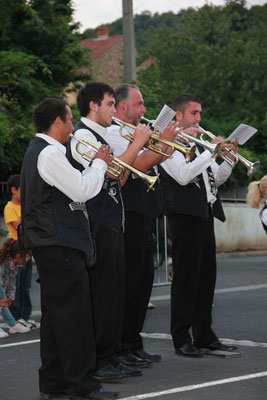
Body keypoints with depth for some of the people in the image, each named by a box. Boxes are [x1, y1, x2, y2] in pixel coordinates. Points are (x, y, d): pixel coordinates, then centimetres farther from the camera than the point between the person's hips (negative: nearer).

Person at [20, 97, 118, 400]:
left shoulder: (38, 151, 20)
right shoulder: (49, 153, -15)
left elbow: (72, 187, 22)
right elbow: (82, 190, -18)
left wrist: (96, 166, 13)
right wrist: (100, 163, -3)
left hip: (50, 244, 11)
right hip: (59, 243, -11)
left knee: (56, 313, 12)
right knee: (73, 313, -8)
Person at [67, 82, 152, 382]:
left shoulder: (99, 136, 20)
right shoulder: (82, 135, -10)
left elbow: (119, 180, 19)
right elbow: (112, 171, -20)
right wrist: (137, 143, -10)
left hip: (111, 225, 10)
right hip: (96, 226, -10)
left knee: (114, 292, 10)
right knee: (101, 292, -7)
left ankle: (110, 358, 16)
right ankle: (96, 361, -3)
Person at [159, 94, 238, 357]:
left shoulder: (198, 143, 20)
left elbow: (216, 179, 20)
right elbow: (183, 175, -20)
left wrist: (229, 159, 2)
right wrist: (212, 150, -17)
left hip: (205, 214, 8)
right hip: (185, 215, -8)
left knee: (207, 276, 9)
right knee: (185, 277, -5)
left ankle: (203, 334, 16)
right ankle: (181, 338, 0)